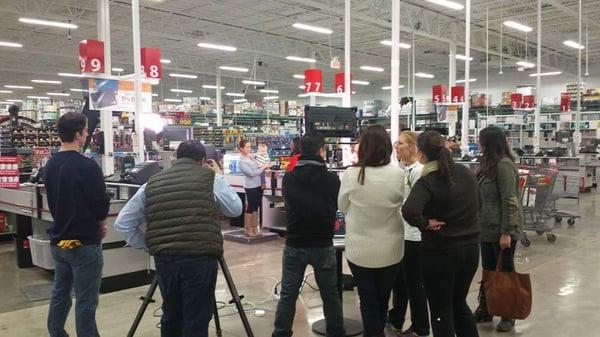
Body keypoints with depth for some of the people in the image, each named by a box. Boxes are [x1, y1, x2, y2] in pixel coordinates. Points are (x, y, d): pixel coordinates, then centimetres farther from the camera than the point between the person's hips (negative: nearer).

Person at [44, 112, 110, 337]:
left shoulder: (50, 166, 5)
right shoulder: (87, 166, -19)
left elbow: (52, 202, 11)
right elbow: (101, 204, -15)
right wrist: (100, 224, 4)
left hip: (58, 241, 8)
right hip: (84, 243, -7)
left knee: (59, 294, 19)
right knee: (86, 301, 2)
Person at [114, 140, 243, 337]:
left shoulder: (152, 184, 12)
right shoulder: (209, 178, 1)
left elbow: (123, 224, 13)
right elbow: (235, 209, 12)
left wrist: (149, 246, 17)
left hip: (164, 259, 4)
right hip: (200, 258, -4)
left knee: (171, 316, 19)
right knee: (196, 321, 4)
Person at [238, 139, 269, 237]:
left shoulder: (251, 156, 7)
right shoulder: (241, 161, -15)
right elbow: (251, 173, -19)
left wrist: (262, 166, 0)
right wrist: (263, 167, -12)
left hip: (258, 185, 7)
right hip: (251, 187, -7)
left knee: (256, 207, 13)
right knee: (250, 207, 1)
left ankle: (254, 228, 24)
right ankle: (248, 229, 13)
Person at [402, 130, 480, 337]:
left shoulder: (427, 182, -19)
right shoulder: (465, 173, 2)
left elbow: (409, 212, -37)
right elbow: (477, 204, 16)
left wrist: (426, 223, -19)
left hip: (440, 252, -6)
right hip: (471, 247, 7)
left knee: (441, 311, 11)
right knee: (459, 303, 25)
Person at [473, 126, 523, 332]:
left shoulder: (504, 165, -17)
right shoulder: (491, 165, 11)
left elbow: (510, 201, -21)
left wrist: (506, 232, -22)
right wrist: (480, 223, 16)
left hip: (502, 231, -8)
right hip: (488, 229, 8)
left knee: (505, 271, 6)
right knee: (487, 271, 15)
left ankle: (508, 315, 20)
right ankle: (485, 310, 27)